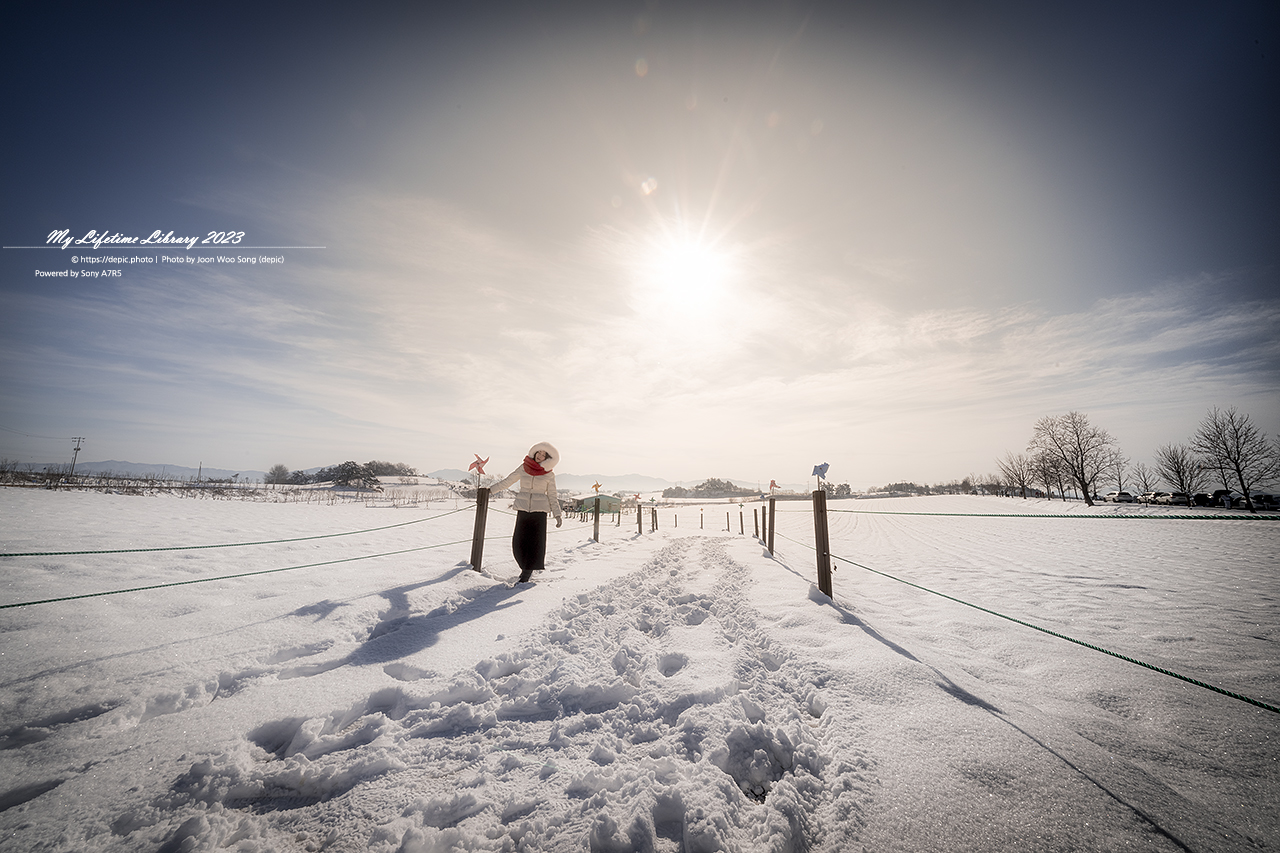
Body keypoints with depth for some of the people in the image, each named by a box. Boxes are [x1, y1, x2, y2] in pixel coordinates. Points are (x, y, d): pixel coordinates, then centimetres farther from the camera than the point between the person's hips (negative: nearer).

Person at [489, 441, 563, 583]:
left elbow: (552, 497, 7)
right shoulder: (523, 468, 6)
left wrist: (557, 515, -1)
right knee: (519, 543, -1)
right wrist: (490, 489, 7)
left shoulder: (549, 475, 3)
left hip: (540, 510, -1)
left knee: (536, 543, -6)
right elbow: (507, 481, 13)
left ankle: (527, 572, 8)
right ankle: (527, 566, 23)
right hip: (523, 510, 2)